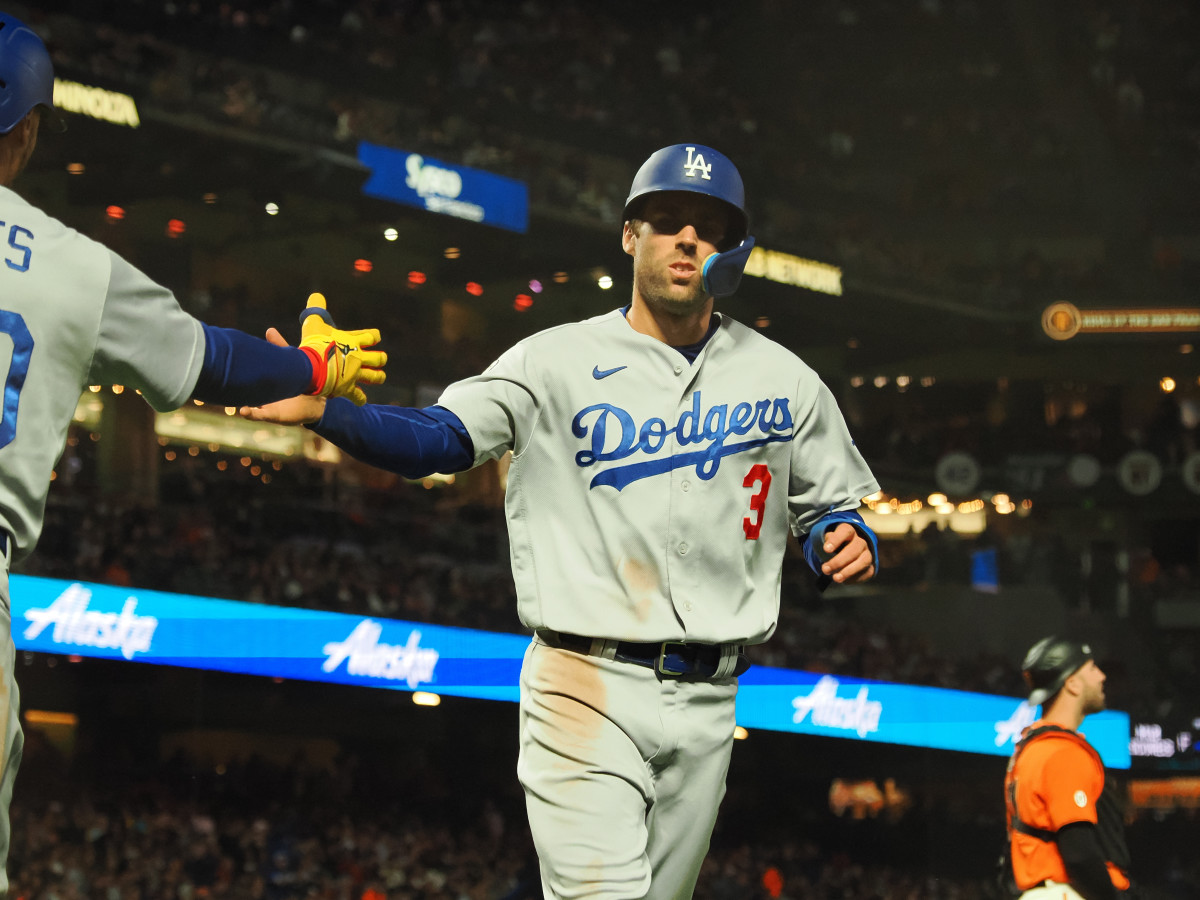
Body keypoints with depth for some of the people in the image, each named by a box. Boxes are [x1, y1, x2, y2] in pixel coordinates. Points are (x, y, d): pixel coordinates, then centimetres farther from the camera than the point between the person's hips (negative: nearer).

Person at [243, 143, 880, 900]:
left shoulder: (784, 381, 8)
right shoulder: (558, 362, -1)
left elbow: (832, 511, 16)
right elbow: (434, 439, -12)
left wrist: (850, 544, -9)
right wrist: (323, 409, -29)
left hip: (707, 703, 4)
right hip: (587, 688, -4)